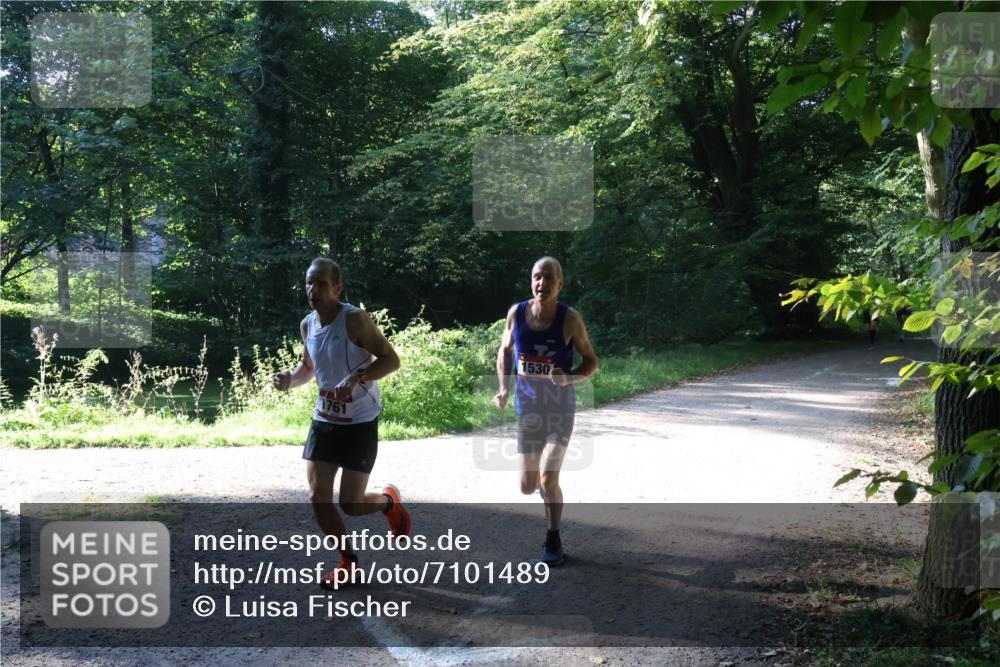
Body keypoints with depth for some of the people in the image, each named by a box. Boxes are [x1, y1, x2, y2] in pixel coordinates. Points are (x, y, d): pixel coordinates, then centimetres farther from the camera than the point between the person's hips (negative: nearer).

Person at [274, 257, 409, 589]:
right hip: (324, 419, 6)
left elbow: (391, 359, -18)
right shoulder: (307, 325, 3)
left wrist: (357, 378, -33)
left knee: (351, 505, -4)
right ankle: (349, 561, 18)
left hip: (360, 422, -6)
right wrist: (290, 380, -4)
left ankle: (389, 500, 31)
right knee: (317, 497, -1)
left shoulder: (355, 319, -18)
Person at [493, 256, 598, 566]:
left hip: (560, 409, -3)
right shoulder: (516, 313, -6)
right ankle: (541, 481, 47)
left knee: (549, 481, -9)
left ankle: (553, 539, 15)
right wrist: (503, 389, -2)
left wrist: (568, 378, -24)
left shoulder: (570, 319, -14)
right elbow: (505, 351, 11)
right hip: (527, 409, 3)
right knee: (528, 486, 9)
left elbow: (591, 361, -4)